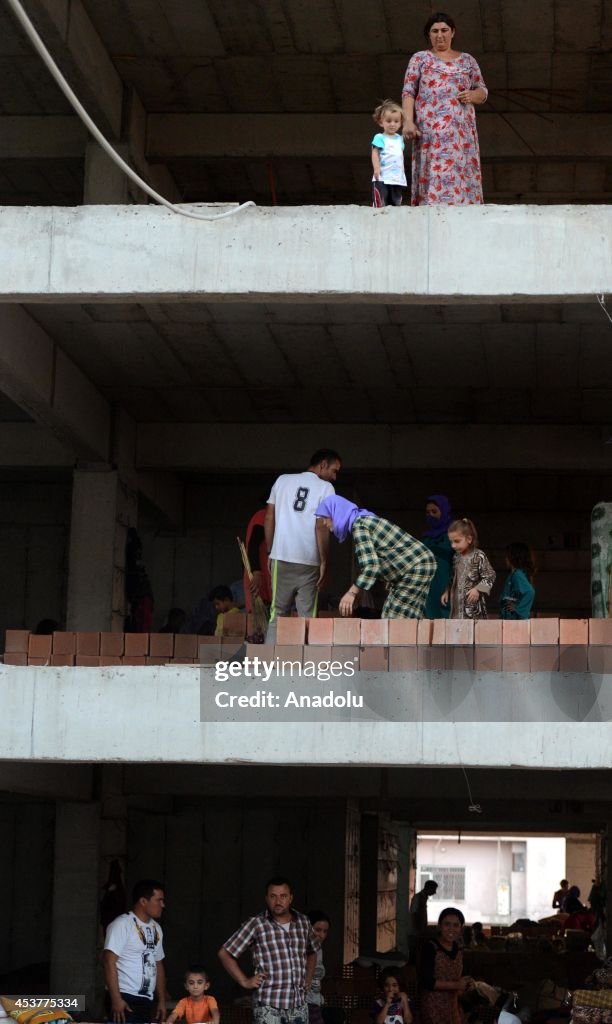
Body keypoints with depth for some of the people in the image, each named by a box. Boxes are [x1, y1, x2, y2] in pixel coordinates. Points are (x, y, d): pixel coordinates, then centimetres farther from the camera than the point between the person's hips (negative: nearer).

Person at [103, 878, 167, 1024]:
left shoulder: (156, 928, 15)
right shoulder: (122, 924, -9)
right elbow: (109, 962, -15)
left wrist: (162, 1000, 17)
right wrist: (116, 999, -21)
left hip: (147, 1001, 8)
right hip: (125, 998, -8)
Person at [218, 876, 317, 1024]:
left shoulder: (303, 922, 10)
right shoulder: (255, 924, -5)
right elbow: (225, 953, 0)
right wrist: (244, 981, -3)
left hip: (299, 1006, 5)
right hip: (269, 1008, -5)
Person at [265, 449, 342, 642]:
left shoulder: (283, 480, 12)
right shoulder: (325, 487, 1)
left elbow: (269, 518, 9)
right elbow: (321, 526, -9)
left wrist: (270, 551, 14)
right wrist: (323, 561, -5)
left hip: (281, 557, 3)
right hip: (308, 560, -3)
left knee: (277, 612, 8)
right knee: (307, 615, 2)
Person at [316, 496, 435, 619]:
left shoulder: (359, 525, -16)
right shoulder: (364, 520, 13)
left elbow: (371, 565, -25)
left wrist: (352, 593, -21)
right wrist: (357, 595, 19)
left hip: (417, 567, -10)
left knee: (398, 619, -12)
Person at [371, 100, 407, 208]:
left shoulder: (399, 138, 14)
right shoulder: (379, 138, -5)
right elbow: (375, 153, -11)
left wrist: (402, 170, 19)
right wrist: (376, 168, -21)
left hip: (398, 178, 7)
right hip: (382, 178, -7)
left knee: (396, 204, 10)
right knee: (380, 204, -12)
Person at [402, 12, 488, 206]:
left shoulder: (467, 60, 20)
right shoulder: (420, 58, 14)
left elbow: (483, 92, 20)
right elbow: (408, 92, 5)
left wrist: (472, 95, -4)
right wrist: (408, 121, -10)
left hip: (461, 130, 3)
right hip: (431, 129, -2)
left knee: (462, 174, -6)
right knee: (434, 175, -13)